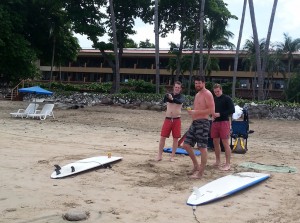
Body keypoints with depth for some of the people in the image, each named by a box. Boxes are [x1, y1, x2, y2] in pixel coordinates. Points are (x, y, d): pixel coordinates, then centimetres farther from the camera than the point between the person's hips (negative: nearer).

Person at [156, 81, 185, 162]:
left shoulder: (181, 97, 1)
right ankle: (159, 155, 9)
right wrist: (168, 97, -44)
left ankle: (172, 156, 12)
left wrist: (172, 99, -45)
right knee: (163, 137, 0)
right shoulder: (168, 95, 4)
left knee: (175, 138, 2)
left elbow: (180, 102, -24)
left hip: (177, 120, -1)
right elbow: (164, 100, -19)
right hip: (168, 119, 1)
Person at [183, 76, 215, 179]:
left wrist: (196, 112, -20)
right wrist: (192, 111, 11)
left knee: (202, 148, -5)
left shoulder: (207, 94, -8)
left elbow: (211, 110, -18)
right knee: (186, 145, 9)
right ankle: (196, 165, 24)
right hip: (194, 122, 10)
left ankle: (200, 172, 1)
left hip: (203, 123, -10)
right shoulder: (197, 94, 19)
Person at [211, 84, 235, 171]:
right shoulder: (213, 99, 13)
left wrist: (220, 114, -17)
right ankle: (218, 162, 21)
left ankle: (227, 164, -4)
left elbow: (232, 110, -11)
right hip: (215, 122, 7)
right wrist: (212, 115, 2)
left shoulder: (227, 99, -5)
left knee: (225, 143, -7)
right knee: (215, 142, 10)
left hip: (224, 122, -6)